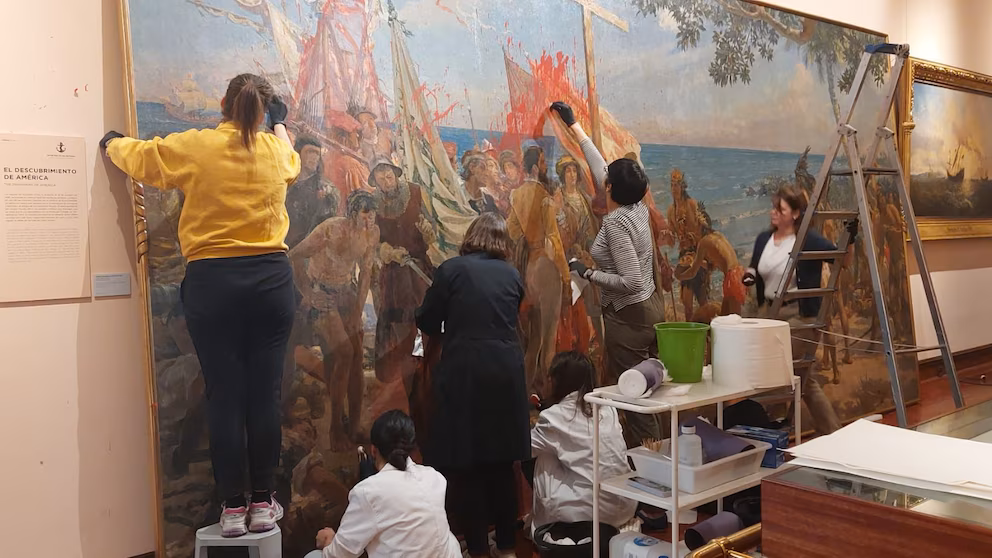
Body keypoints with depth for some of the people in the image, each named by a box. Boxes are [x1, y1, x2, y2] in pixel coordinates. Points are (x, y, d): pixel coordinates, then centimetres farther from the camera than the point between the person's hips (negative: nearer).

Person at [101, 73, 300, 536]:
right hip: (270, 278, 2)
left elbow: (139, 157, 17)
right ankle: (263, 503, 13)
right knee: (265, 393, 5)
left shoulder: (194, 147, 0)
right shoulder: (275, 150, 7)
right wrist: (281, 124, 52)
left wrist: (113, 143, 40)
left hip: (212, 282, -2)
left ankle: (233, 508, 9)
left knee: (224, 396, 2)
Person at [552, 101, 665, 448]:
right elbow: (599, 167, 18)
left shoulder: (616, 222, -20)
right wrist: (574, 126, 27)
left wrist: (587, 273, -15)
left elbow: (630, 281, -25)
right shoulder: (638, 207, 4)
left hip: (627, 315, -9)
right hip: (650, 306, 9)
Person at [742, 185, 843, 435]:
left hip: (799, 315, -6)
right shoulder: (763, 239, 7)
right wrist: (748, 275, -5)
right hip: (768, 311, 7)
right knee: (805, 380, 14)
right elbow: (755, 272, 17)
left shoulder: (809, 240, -9)